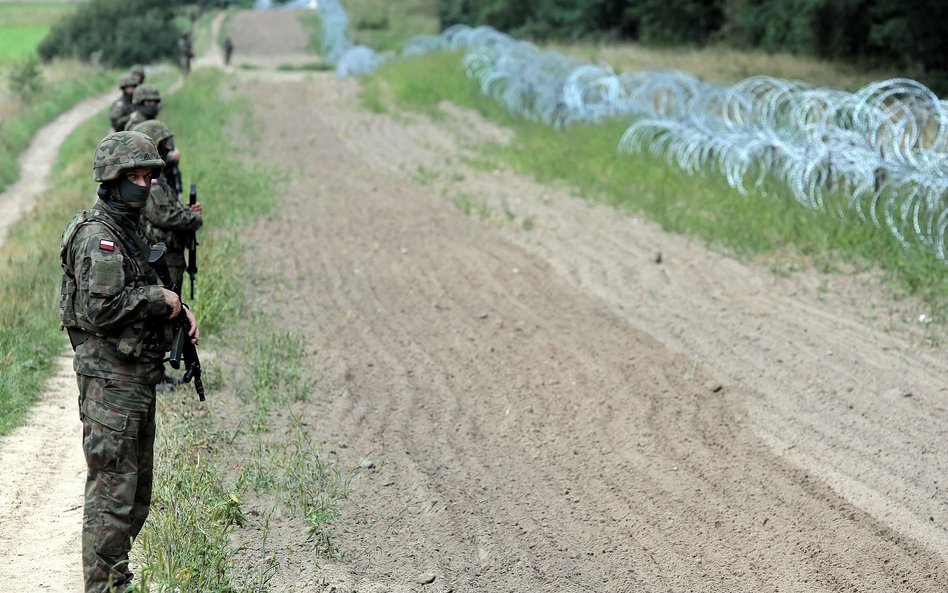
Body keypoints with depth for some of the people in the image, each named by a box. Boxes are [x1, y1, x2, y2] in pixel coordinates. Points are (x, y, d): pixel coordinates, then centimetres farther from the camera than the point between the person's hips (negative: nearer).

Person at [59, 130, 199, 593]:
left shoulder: (130, 230, 16)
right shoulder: (96, 235, -15)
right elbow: (100, 308, -25)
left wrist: (178, 309, 6)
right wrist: (158, 298, -15)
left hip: (139, 377, 10)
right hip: (109, 377, -10)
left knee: (137, 489, 16)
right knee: (113, 489, -7)